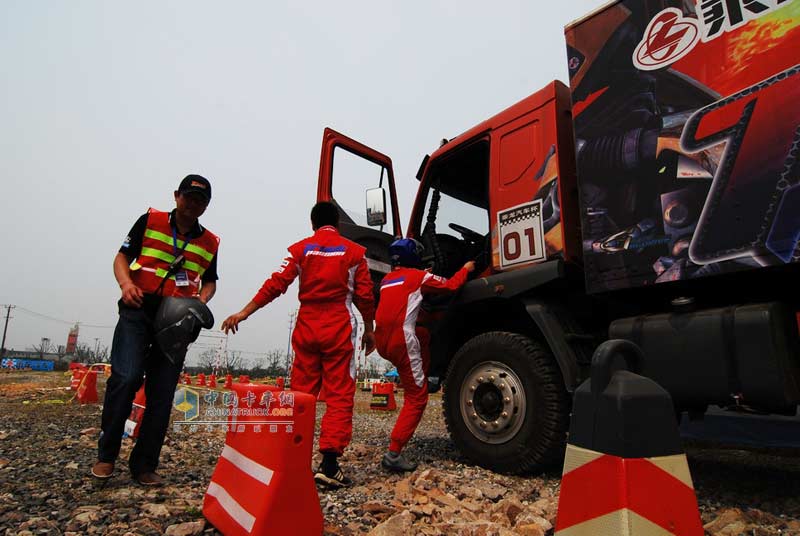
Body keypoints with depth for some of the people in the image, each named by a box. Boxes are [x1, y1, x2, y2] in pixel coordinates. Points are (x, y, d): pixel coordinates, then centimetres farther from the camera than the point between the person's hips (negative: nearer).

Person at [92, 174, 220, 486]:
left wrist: (201, 301, -2)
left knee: (162, 394, 2)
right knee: (126, 377, -17)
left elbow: (210, 281, 19)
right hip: (139, 311, -2)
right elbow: (122, 257, 9)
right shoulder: (150, 221, 6)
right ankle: (106, 455, 5)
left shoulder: (210, 243, 11)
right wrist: (126, 283, -11)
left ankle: (144, 466, 15)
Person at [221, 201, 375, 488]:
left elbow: (276, 284, -2)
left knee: (301, 394, 11)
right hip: (339, 330, -2)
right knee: (339, 396, 1)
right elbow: (365, 295, 2)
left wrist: (243, 313, 3)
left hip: (306, 327, 2)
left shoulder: (300, 249, 5)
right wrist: (369, 330, 13)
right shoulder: (354, 252, 3)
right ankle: (329, 464, -3)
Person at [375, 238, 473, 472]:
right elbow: (450, 286, 5)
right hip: (401, 341, -7)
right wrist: (466, 269, 21)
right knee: (416, 398, 1)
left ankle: (424, 380, 27)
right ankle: (393, 454, -4)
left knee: (423, 334, 31)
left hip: (382, 341, 7)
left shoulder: (387, 279, 19)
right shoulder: (418, 276, 1)